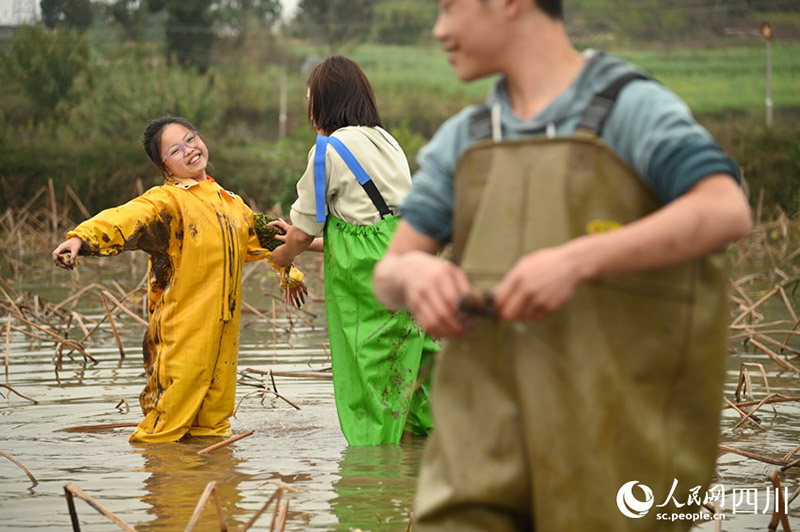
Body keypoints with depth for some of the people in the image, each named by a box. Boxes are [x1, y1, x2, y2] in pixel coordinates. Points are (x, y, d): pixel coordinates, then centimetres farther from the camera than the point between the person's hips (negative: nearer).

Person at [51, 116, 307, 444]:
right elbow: (127, 219, -24)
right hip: (180, 331, -6)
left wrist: (287, 272, 48)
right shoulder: (167, 201, -5)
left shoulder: (230, 203, 17)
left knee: (213, 423, 9)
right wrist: (80, 237, -42)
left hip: (223, 328, 6)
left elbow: (258, 238, 36)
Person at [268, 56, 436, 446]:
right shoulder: (386, 141, 15)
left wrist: (283, 255, 23)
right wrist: (311, 242, 30)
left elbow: (301, 233, 1)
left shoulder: (329, 149, -7)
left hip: (369, 276, -7)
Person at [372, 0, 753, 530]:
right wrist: (415, 272, -15)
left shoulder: (635, 109, -3)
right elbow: (388, 277, 11)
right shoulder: (463, 139, 15)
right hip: (489, 439, 4)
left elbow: (729, 213, -20)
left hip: (607, 432, -4)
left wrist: (575, 261, -29)